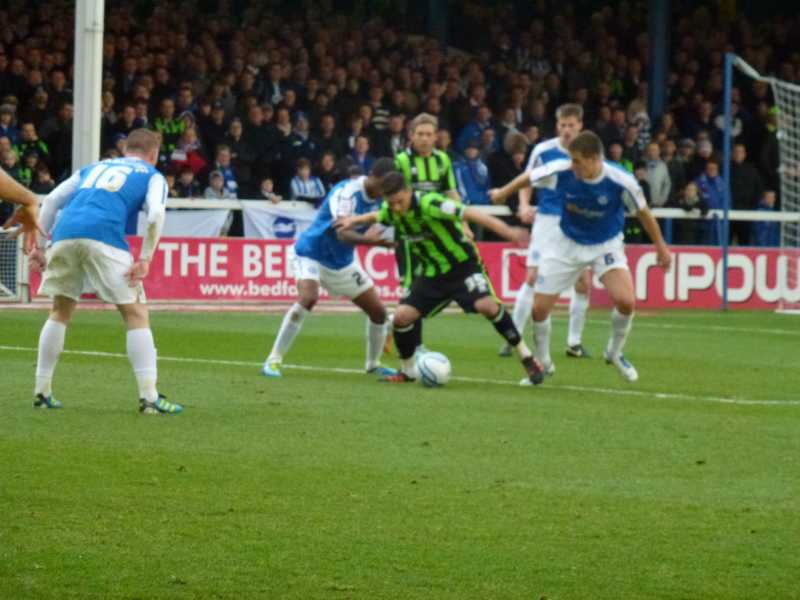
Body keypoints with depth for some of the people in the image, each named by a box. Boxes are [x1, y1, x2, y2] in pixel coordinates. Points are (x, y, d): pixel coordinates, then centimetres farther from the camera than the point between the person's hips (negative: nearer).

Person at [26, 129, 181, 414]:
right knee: (136, 314, 3)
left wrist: (39, 244, 21)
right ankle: (149, 397, -3)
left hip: (65, 233, 4)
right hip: (104, 235, -4)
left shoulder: (94, 168, 34)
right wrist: (145, 259, -1)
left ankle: (42, 391, 21)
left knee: (60, 312, 21)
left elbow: (51, 200, 23)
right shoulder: (152, 176, 21)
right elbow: (155, 214, 0)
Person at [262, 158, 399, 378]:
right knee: (308, 298, -34)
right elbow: (342, 233, -44)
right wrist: (366, 240, -63)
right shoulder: (347, 192, -30)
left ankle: (373, 364, 29)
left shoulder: (376, 195, -6)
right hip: (312, 254, -8)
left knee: (378, 310, 5)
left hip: (343, 261, 8)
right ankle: (273, 361, -24)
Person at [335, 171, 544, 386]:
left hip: (462, 265, -6)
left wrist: (507, 231, -42)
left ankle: (527, 360, -14)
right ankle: (408, 371, 17)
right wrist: (354, 221, 6)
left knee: (486, 305, -28)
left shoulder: (429, 204, -28)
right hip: (432, 272, 6)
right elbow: (377, 216, 21)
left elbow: (469, 213, -34)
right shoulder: (390, 211, -7)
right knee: (402, 316, -7)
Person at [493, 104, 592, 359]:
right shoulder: (543, 151, -5)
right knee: (533, 277, -10)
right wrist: (525, 206, -13)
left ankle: (574, 342, 13)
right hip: (547, 220, -2)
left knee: (584, 282, -1)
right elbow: (526, 181, 4)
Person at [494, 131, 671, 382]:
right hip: (567, 244, 2)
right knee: (539, 307, -4)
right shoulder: (561, 171, -24)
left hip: (606, 245, -2)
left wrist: (660, 246, 3)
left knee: (626, 301, -23)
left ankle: (614, 353, 7)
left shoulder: (621, 181, -26)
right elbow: (528, 178, -4)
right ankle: (543, 363, 23)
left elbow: (643, 212, -9)